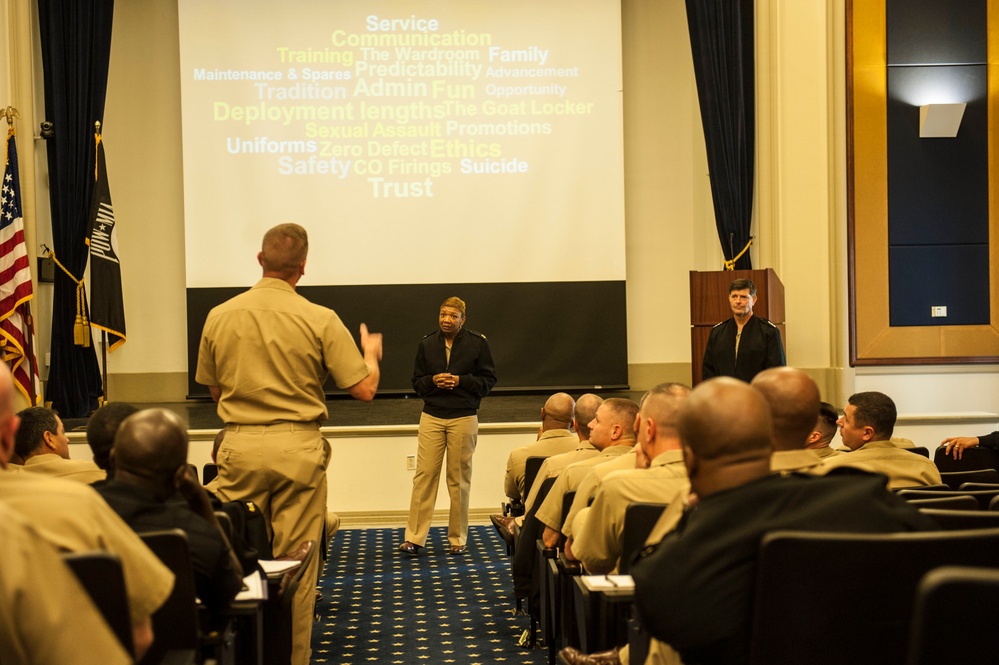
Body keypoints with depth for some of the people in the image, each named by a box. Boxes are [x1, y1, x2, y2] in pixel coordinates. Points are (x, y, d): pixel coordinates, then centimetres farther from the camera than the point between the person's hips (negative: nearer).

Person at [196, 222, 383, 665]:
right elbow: (364, 389, -4)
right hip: (298, 447, -2)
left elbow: (213, 390, 13)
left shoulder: (219, 317, 2)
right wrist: (371, 352, 16)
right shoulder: (321, 320, -6)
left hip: (240, 446, 2)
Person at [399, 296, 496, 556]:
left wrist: (460, 381, -13)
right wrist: (433, 380, -11)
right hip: (431, 417, 1)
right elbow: (417, 381, 10)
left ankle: (458, 539, 15)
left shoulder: (478, 343, 0)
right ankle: (414, 538, 1)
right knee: (424, 476, -3)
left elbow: (488, 380, 1)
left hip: (463, 418, -1)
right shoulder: (427, 344, 5)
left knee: (459, 478, 6)